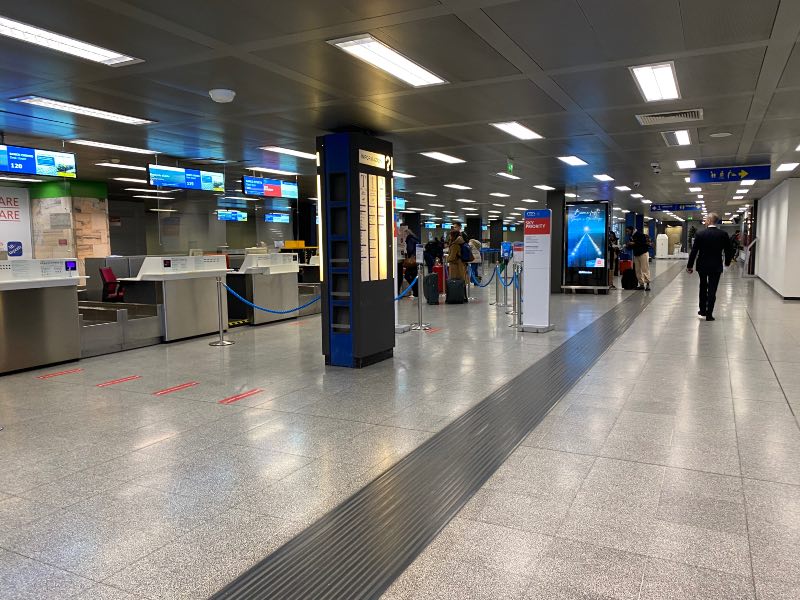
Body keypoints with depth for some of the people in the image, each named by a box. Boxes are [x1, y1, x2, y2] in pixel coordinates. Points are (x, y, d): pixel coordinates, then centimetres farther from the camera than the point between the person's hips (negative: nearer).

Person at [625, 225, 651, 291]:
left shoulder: (640, 234, -9)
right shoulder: (630, 237, 13)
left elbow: (644, 243, -19)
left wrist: (634, 243, -22)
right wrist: (628, 245, -3)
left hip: (643, 253, -7)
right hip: (636, 255, 7)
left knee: (645, 269, -10)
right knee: (638, 270, 2)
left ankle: (647, 284, -9)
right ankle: (641, 284, 6)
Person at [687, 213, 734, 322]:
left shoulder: (700, 234, -9)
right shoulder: (723, 234, -5)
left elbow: (694, 251, -9)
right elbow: (729, 250, 1)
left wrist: (690, 266, -1)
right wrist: (727, 262, 18)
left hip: (702, 266, 0)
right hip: (716, 267, 0)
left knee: (703, 288, 18)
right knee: (712, 290, 3)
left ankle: (702, 310, 25)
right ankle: (709, 314, 2)